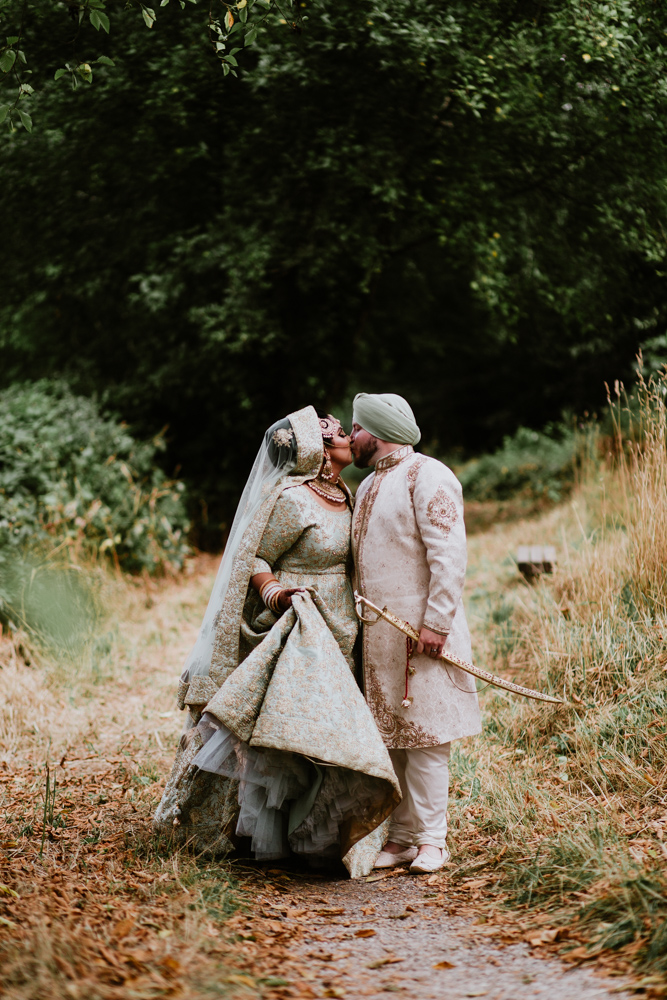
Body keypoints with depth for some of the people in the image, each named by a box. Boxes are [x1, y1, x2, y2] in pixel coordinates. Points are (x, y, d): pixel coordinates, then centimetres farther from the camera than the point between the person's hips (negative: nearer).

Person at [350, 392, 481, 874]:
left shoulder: (427, 477, -10)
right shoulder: (369, 486, 19)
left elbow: (448, 555, -17)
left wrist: (436, 622, -21)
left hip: (421, 630, -8)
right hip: (380, 634, 8)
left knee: (424, 735, -5)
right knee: (388, 738, 8)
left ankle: (431, 841, 1)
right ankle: (400, 837, 14)